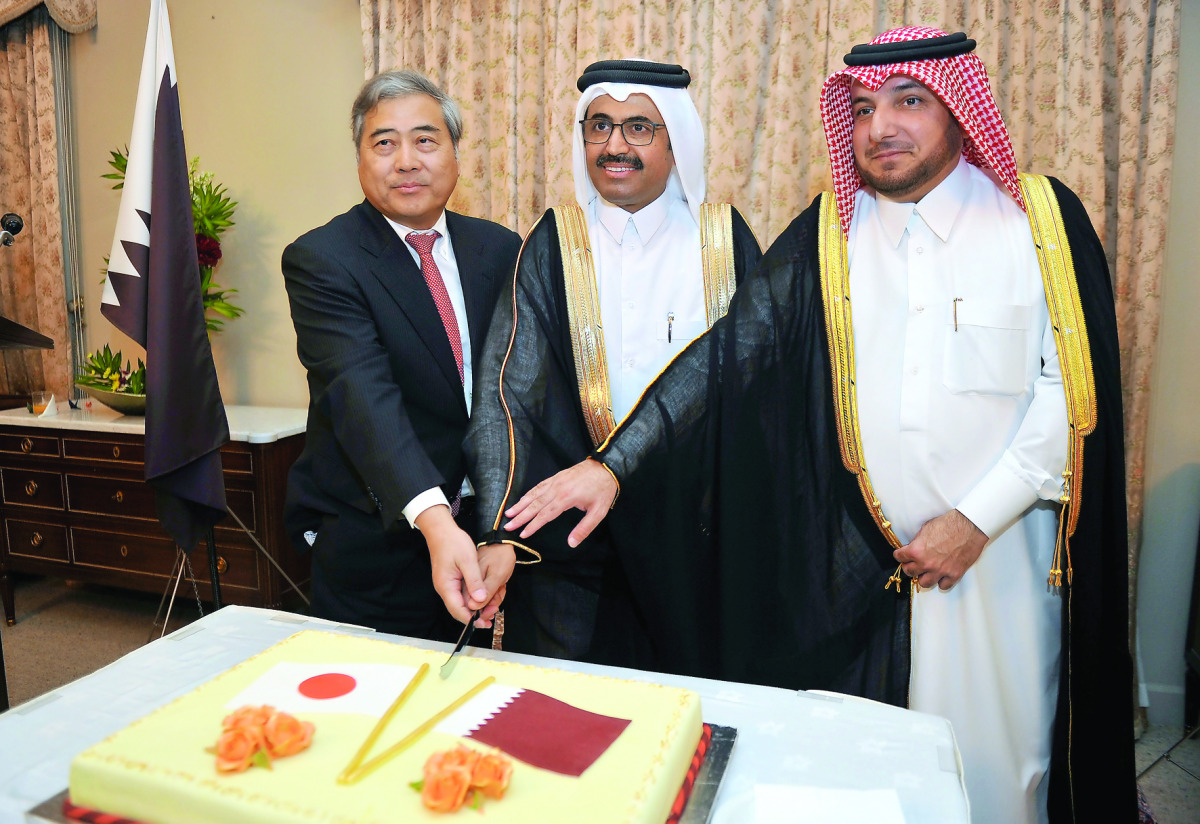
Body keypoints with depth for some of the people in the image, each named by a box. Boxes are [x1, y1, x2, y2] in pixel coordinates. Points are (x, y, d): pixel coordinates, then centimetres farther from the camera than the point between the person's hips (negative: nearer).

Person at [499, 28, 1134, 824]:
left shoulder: (1042, 216, -1)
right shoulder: (827, 235, 0)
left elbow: (1074, 386, -3)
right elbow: (728, 355, -9)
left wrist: (976, 519, -10)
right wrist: (614, 462, -20)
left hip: (1002, 550, 0)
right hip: (858, 566, 1)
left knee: (996, 754, 12)